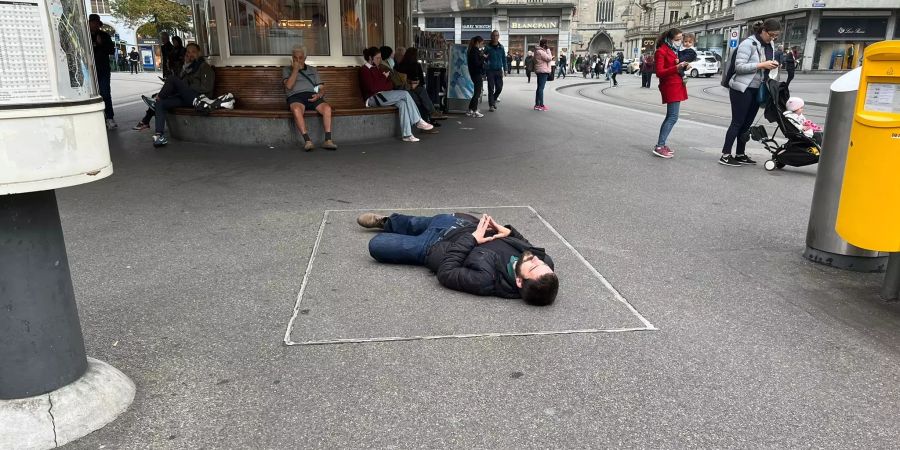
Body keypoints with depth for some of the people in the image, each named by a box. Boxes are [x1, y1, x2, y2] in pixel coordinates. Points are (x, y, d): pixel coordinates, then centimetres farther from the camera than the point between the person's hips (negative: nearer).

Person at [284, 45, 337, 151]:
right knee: (296, 109, -40)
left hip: (312, 96, 2)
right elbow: (289, 86, 1)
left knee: (327, 108, -31)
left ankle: (328, 140, -35)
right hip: (295, 96, -2)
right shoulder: (287, 70, 21)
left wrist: (319, 95, -5)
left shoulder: (313, 70, 28)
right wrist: (296, 69, 1)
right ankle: (307, 141, -44)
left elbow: (321, 88, 19)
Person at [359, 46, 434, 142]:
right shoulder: (364, 70, -2)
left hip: (382, 96, 8)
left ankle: (407, 134, -32)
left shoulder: (377, 69, 22)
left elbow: (390, 85, 16)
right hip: (373, 98, -8)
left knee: (402, 103, -23)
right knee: (405, 94, -18)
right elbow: (372, 88, -15)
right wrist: (384, 78, -5)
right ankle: (418, 122, -13)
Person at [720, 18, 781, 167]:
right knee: (737, 123, -6)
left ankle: (740, 155, 17)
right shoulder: (748, 43, -12)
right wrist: (761, 65, -22)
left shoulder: (770, 46, 13)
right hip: (742, 89, -8)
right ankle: (725, 155, -1)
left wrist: (772, 66, 2)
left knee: (747, 124, 11)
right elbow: (739, 66, -19)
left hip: (757, 90, 8)